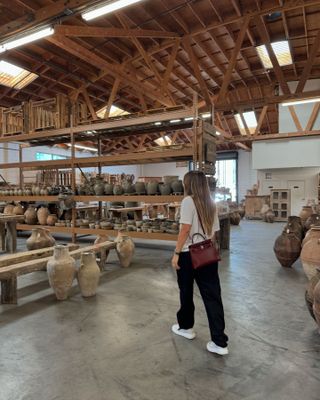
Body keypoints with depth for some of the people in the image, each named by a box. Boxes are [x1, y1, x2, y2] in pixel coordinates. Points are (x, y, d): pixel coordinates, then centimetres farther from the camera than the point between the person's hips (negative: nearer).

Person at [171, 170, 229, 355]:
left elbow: (185, 229, -17)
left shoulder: (188, 201, -11)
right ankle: (219, 342, 9)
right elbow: (214, 232, 11)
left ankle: (186, 327, 35)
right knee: (212, 295, 6)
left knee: (186, 292, 15)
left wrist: (176, 253, -12)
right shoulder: (211, 204, 7)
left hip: (189, 253, -5)